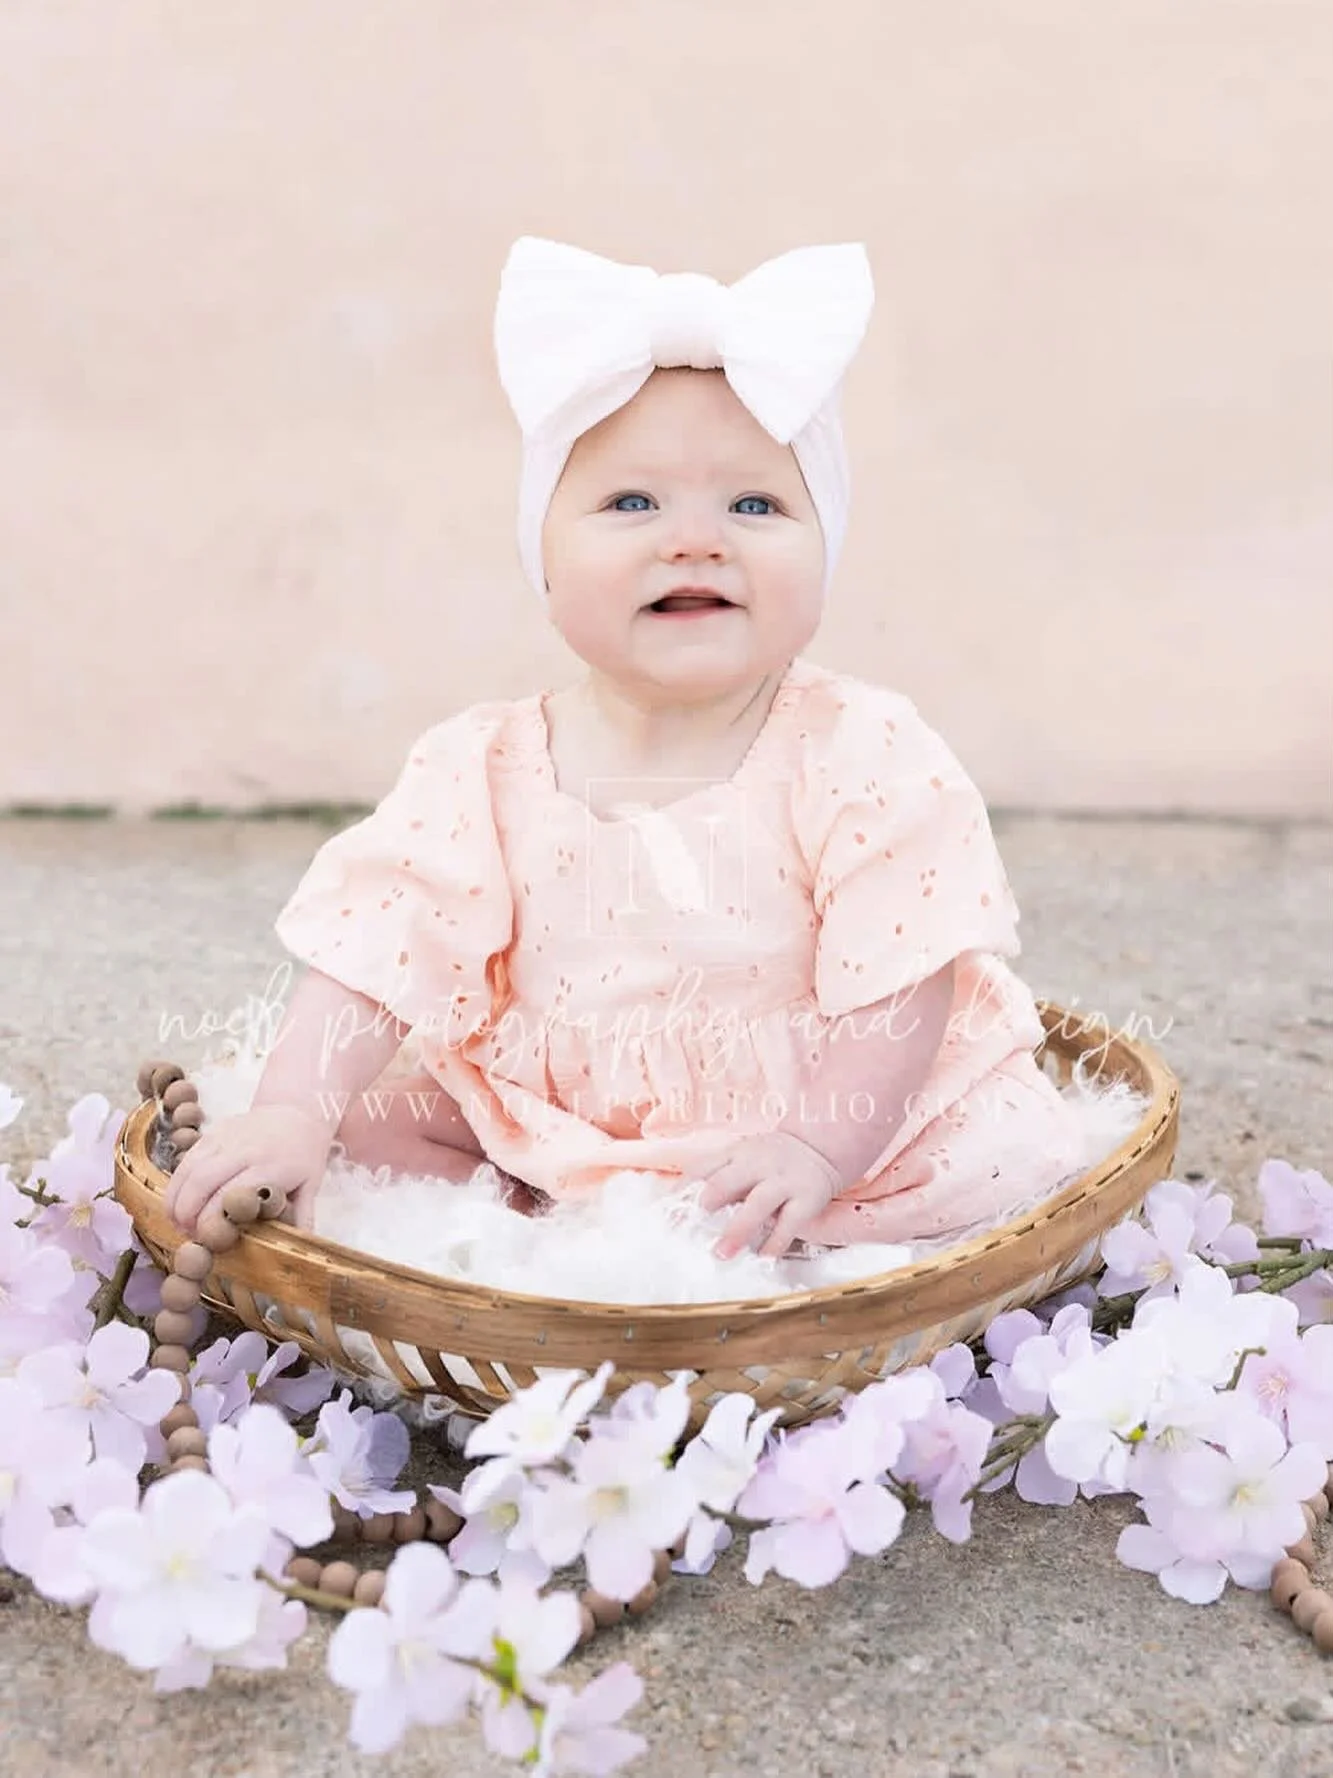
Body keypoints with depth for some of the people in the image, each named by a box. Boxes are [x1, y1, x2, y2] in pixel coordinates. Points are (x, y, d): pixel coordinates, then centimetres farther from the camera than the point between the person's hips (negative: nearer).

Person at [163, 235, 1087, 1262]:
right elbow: (378, 952, -11)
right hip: (546, 1134, 2)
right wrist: (293, 1111, -24)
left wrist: (820, 1150, -25)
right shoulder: (486, 771, -9)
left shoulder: (865, 758, -15)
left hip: (834, 1127, -1)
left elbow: (900, 987, -16)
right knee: (359, 1131, -8)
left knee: (1013, 1155, -21)